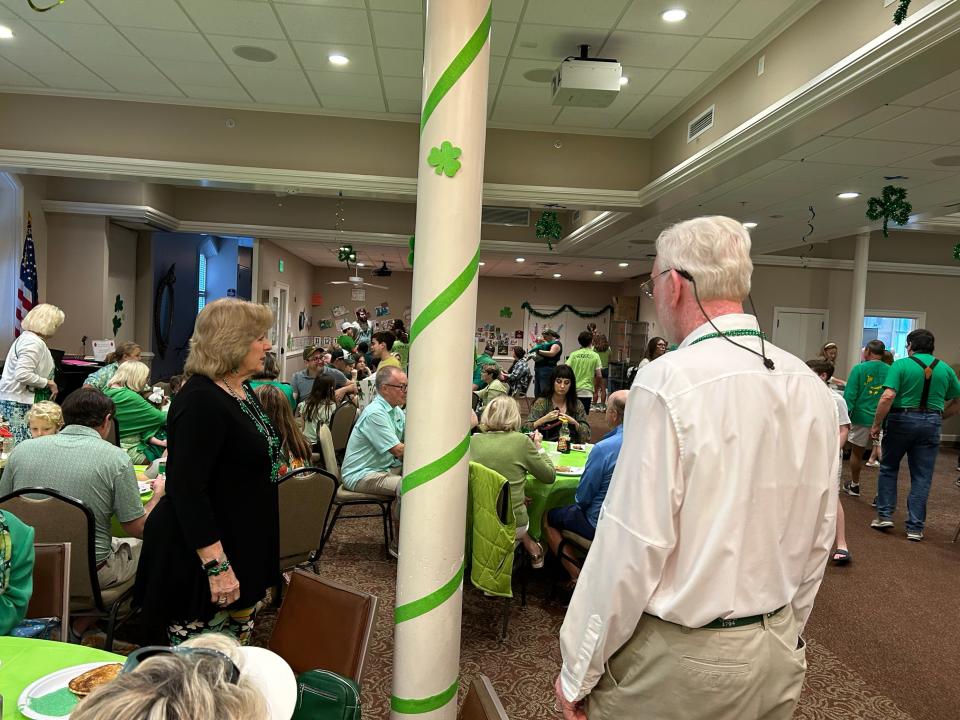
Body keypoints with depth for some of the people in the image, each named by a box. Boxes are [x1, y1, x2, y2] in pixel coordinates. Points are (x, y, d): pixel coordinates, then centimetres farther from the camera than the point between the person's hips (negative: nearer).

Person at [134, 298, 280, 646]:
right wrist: (217, 565, -26)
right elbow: (187, 489, -25)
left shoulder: (241, 390, 8)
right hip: (203, 556, -9)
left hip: (243, 550, 9)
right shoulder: (200, 401, -21)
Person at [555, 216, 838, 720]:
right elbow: (817, 540, 6)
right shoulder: (812, 389, -1)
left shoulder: (667, 383, -22)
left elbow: (632, 548, -21)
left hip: (677, 661, -6)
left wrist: (578, 672, -9)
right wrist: (782, 633, 20)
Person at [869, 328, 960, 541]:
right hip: (931, 423, 3)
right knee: (922, 477, 7)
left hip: (901, 419, -3)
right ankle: (915, 527, 10)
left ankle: (885, 515, 13)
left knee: (888, 468, 15)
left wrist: (876, 424, -11)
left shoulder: (901, 365, -8)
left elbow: (887, 397, -18)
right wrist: (939, 416, 18)